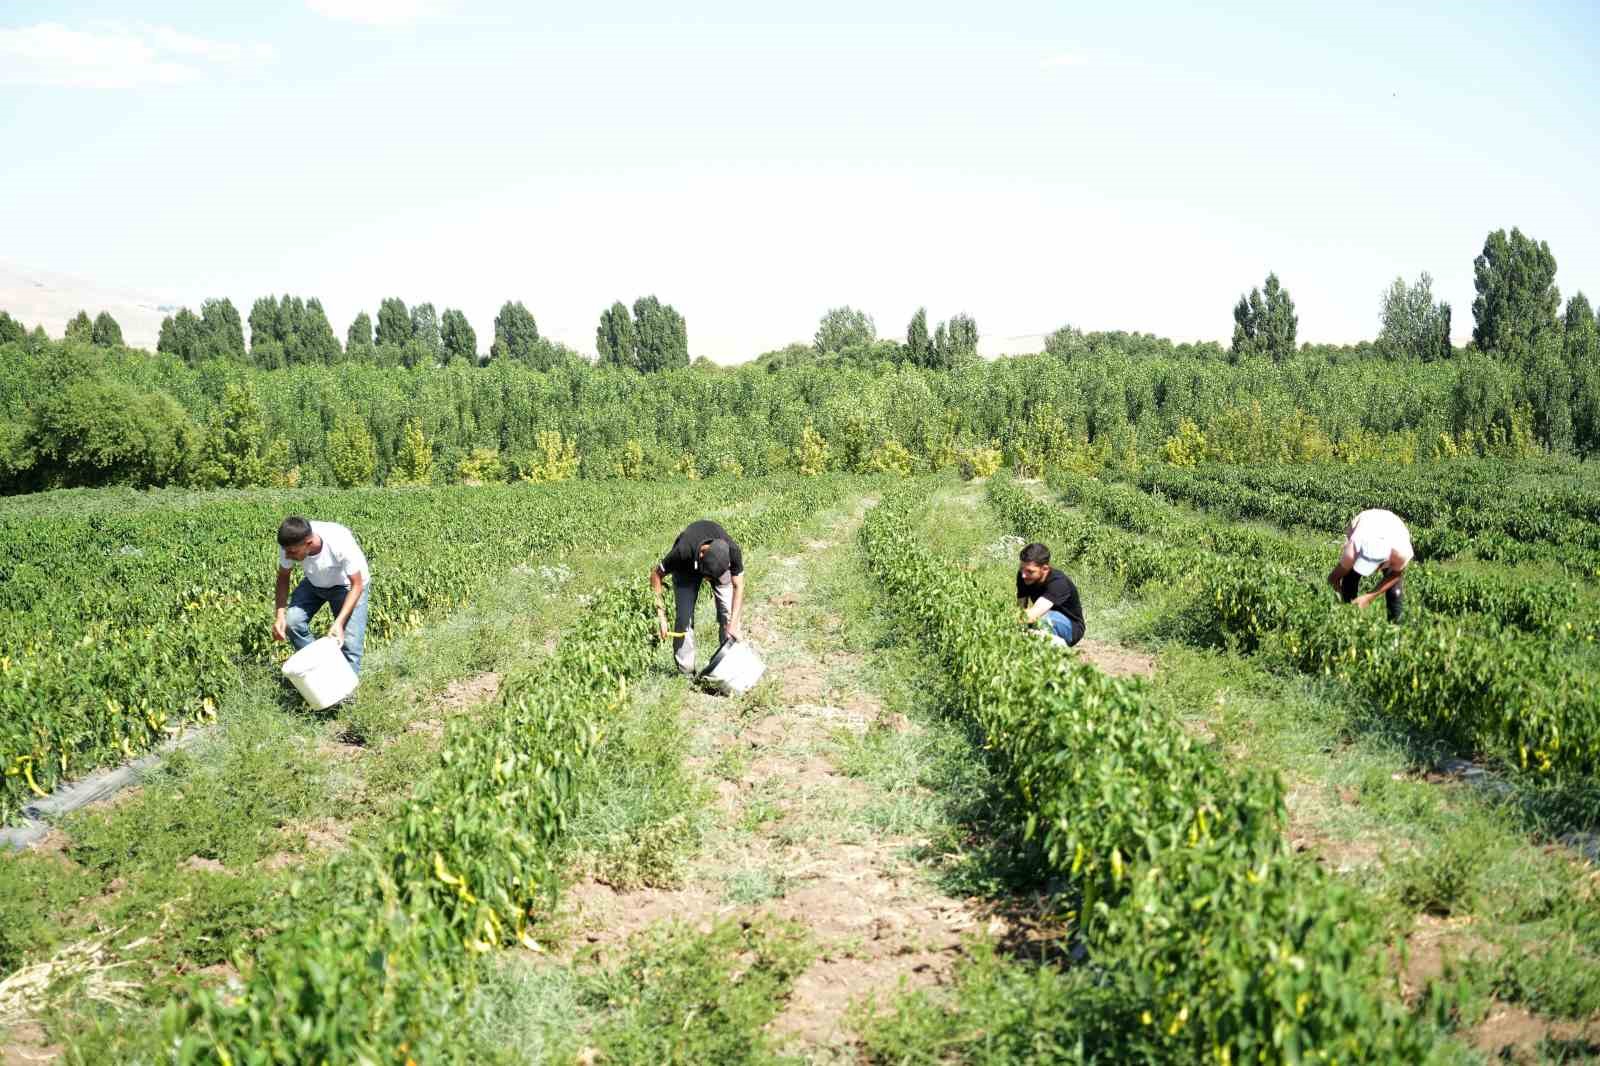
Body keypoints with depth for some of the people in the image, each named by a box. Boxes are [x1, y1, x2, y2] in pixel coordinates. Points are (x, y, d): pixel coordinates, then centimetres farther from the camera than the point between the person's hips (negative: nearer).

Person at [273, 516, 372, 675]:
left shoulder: (341, 543, -39)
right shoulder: (289, 545, -28)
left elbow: (357, 585, -27)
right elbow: (283, 577, -9)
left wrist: (339, 622, -36)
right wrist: (280, 616, -22)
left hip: (348, 585, -4)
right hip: (314, 583, 4)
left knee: (350, 642, -15)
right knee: (292, 621, -18)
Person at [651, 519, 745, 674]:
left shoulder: (732, 550, -40)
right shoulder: (683, 551, -43)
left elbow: (738, 586, -25)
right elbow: (656, 573, -26)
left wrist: (733, 624, -33)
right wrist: (661, 615, -29)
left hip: (720, 563, 1)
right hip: (686, 568, -1)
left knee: (728, 611, -12)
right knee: (684, 616, -12)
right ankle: (686, 670, -2)